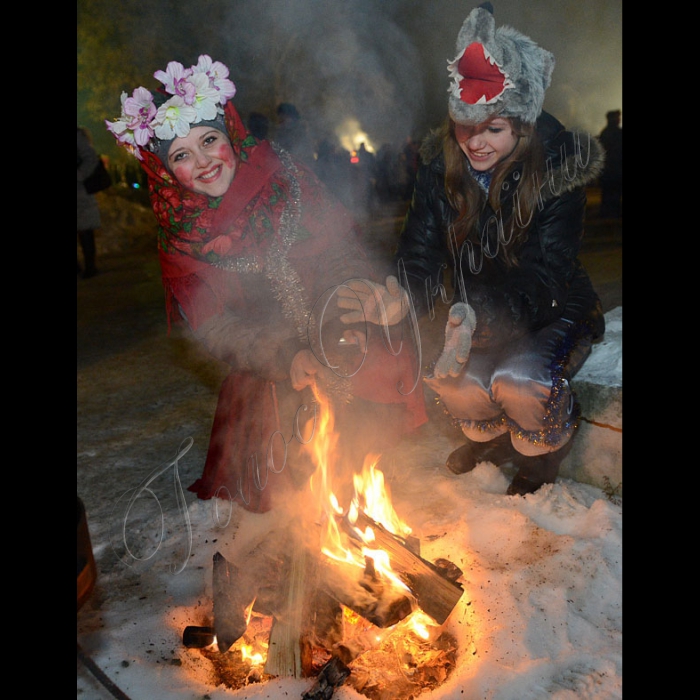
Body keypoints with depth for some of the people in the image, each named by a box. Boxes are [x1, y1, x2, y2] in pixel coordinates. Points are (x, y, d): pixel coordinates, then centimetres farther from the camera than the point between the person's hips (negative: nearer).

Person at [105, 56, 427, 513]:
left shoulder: (282, 175, -4)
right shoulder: (182, 237, -4)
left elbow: (346, 249, -2)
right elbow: (216, 329, -8)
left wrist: (349, 319, -17)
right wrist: (285, 359, -24)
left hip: (342, 339, 1)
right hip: (270, 371, -1)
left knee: (387, 368, -21)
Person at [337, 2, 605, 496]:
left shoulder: (558, 175, -21)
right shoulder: (440, 173, -9)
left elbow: (541, 277, -31)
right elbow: (420, 256, -16)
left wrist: (479, 319, -50)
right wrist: (399, 298, -40)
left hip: (557, 313, -3)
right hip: (484, 317, 4)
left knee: (520, 381, -30)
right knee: (450, 376, -22)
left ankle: (541, 462, 6)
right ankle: (492, 437, 14)